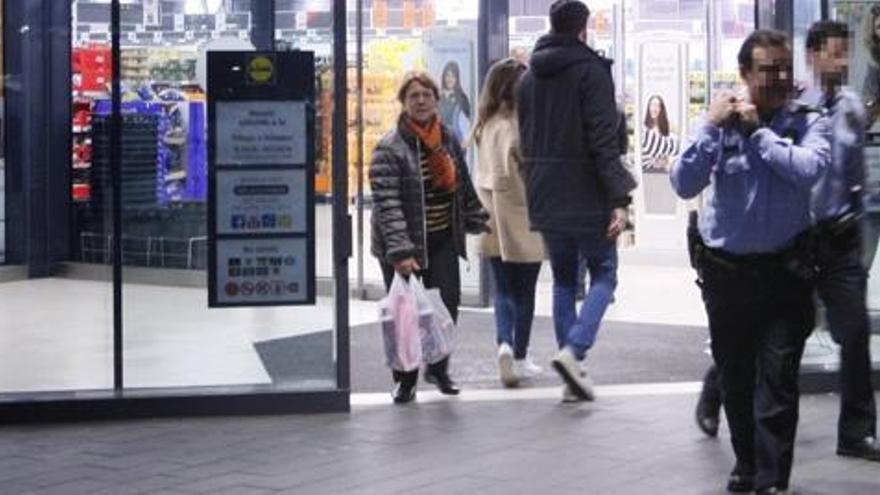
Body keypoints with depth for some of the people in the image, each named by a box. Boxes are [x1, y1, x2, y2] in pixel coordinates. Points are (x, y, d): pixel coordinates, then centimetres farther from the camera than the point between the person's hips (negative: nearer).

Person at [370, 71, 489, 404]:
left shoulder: (449, 140, 7)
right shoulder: (389, 148, -12)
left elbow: (464, 188, 20)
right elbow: (387, 204, -19)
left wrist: (478, 222, 20)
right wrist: (399, 251, -26)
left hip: (442, 240, 4)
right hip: (404, 243, -4)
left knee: (447, 304, -1)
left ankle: (438, 368, 20)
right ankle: (405, 380, 15)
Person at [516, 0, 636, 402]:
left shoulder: (528, 78, 11)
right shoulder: (590, 71, -10)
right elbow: (603, 140, -17)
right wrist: (618, 199, -18)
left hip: (544, 199, 6)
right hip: (586, 197, -6)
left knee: (563, 280, 14)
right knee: (604, 273, 7)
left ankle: (573, 376, 12)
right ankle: (574, 350, -14)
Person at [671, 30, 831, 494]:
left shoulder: (807, 121, -3)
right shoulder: (719, 121, -2)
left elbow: (808, 170, -24)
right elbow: (685, 184, -13)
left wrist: (759, 130, -16)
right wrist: (713, 126, -19)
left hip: (784, 271, -2)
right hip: (725, 271, 2)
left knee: (777, 382, -8)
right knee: (734, 379, 14)